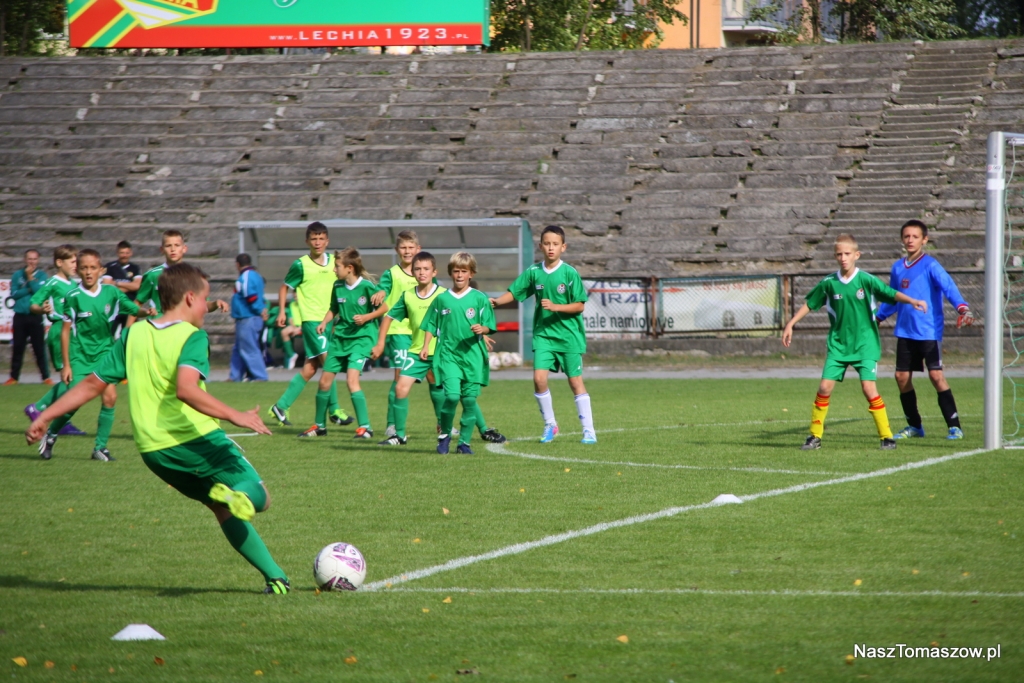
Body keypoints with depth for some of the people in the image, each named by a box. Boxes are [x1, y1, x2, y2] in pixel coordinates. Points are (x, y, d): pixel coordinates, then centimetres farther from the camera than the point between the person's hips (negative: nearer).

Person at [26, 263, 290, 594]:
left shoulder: (133, 335, 10)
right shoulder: (192, 337, -8)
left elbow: (92, 384, 11)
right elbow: (185, 389, -27)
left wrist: (45, 416, 19)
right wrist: (234, 416, -28)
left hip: (153, 450, 6)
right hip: (199, 439, -6)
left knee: (223, 509, 21)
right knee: (258, 497, 3)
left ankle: (275, 577, 11)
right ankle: (236, 495, -36)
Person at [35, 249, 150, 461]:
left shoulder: (110, 292, -1)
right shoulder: (73, 297, -9)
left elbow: (133, 309, 0)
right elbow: (66, 331, -5)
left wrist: (145, 311, -25)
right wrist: (65, 364, -5)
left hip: (105, 353, 3)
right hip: (80, 356, -3)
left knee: (110, 396, -13)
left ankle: (100, 447, -1)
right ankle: (50, 437, 20)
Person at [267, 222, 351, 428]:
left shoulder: (334, 261, 6)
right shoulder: (301, 265, -6)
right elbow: (285, 287, 4)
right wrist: (282, 311, -4)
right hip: (311, 318, -6)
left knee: (310, 368, 8)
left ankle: (281, 406, 16)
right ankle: (334, 410, -7)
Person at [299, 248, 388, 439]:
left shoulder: (367, 286, -14)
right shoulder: (338, 286, 2)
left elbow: (384, 307, -5)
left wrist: (367, 317, -18)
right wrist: (324, 322, -1)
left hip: (361, 338, -6)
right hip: (340, 337, 6)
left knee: (352, 379, -22)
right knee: (325, 381, 9)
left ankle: (365, 427, -16)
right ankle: (319, 426, 27)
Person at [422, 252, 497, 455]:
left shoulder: (479, 299, 4)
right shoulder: (442, 299, 8)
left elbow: (488, 326, 3)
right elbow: (431, 325, 14)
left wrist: (481, 329, -19)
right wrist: (426, 346, 3)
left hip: (473, 355, 0)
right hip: (448, 354, 0)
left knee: (470, 399, 0)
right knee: (452, 395, -16)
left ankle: (464, 442, 12)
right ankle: (444, 435, 4)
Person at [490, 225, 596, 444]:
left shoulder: (570, 274, -9)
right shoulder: (533, 272, 1)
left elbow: (579, 306, -9)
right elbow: (514, 293, 5)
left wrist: (555, 307, -21)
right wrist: (497, 301, -13)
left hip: (569, 335, -3)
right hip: (543, 334, 3)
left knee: (575, 382, 0)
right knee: (539, 378, -10)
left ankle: (588, 430, 9)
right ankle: (550, 425, 9)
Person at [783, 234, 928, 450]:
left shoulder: (866, 280, -9)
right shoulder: (829, 283, -1)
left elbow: (892, 294, -16)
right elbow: (809, 304, 12)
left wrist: (912, 301, -33)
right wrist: (790, 324, 12)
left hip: (865, 344, -3)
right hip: (838, 344, 3)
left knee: (869, 388, -14)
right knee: (825, 387, -4)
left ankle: (886, 436, -3)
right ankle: (815, 436, 9)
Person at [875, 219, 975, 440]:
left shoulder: (930, 266, -8)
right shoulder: (898, 268, 11)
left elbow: (948, 286, -22)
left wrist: (962, 307, -38)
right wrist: (877, 318, 29)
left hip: (929, 331, -6)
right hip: (905, 331, 7)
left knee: (936, 374, -14)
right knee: (902, 376, 6)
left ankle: (954, 426, -8)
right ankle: (914, 426, 20)